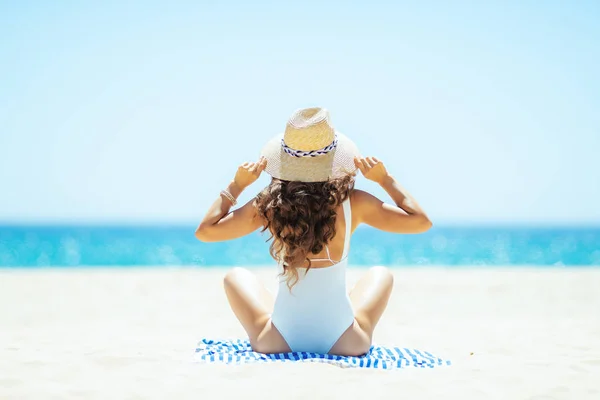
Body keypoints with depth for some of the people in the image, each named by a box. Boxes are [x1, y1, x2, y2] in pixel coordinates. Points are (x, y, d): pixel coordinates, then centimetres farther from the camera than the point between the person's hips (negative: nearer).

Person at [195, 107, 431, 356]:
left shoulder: (269, 206, -10)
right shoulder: (353, 203, -11)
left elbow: (204, 231, 0)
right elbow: (421, 222, 1)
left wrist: (236, 186, 8)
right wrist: (385, 180, 9)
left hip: (279, 345, 0)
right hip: (346, 346, 0)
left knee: (236, 276, 27)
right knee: (381, 274, 29)